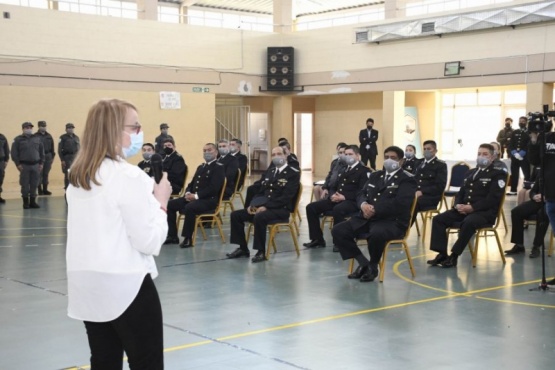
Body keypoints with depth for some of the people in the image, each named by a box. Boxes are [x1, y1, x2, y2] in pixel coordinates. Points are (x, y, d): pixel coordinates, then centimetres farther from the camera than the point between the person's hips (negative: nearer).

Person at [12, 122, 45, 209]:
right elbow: (14, 153, -3)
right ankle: (26, 202, 7)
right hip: (24, 165, -3)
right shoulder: (18, 140, 1)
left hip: (35, 165, 3)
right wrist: (18, 164, -9)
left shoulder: (37, 139, 11)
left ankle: (33, 201, 13)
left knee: (34, 185, 4)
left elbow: (42, 152, 14)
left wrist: (41, 163, 7)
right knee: (25, 185, -1)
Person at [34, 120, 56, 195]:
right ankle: (40, 190, 4)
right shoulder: (35, 136, -6)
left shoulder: (49, 136, 11)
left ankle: (45, 189, 14)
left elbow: (52, 147, 13)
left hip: (48, 156, 5)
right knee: (39, 174, -1)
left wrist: (52, 156, 8)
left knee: (46, 174, 8)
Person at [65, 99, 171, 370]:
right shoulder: (129, 176, -17)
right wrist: (161, 203, -2)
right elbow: (149, 242, -16)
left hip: (87, 285, 7)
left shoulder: (77, 176, 7)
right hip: (126, 286, -7)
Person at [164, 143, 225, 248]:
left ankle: (188, 238, -25)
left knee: (189, 207, -36)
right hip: (193, 197, 9)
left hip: (209, 200, -8)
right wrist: (188, 193, -2)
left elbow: (213, 188, -16)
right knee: (170, 204, -4)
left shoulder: (219, 167, -4)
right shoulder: (200, 167, 23)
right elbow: (192, 183, 22)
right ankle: (172, 236, -1)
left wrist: (196, 196, -21)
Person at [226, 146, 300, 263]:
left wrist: (267, 206, -23)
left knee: (259, 217, -36)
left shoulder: (293, 173, -5)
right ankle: (243, 248, 3)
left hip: (281, 209, -8)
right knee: (235, 215, -6)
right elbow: (261, 191, 20)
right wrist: (252, 204, -1)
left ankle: (261, 252, -23)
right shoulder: (269, 171, 19)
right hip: (263, 206, 8)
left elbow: (286, 197, -16)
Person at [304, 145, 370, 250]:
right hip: (336, 199, 8)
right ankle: (318, 239, -2)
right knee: (311, 207, -7)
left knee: (337, 209, -40)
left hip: (352, 201, -8)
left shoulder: (364, 170, -1)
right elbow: (334, 186, 23)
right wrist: (332, 195, -2)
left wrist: (344, 197, -21)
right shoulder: (342, 169, 23)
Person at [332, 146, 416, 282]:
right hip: (367, 218, 7)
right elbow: (361, 194, 16)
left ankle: (373, 266, -9)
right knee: (338, 230, -12)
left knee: (376, 234, -40)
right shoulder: (375, 175, 22)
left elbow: (400, 203, -15)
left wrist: (375, 209, -18)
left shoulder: (407, 179, -1)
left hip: (393, 222, -7)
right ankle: (363, 262, 0)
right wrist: (364, 205, -9)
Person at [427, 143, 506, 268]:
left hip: (484, 212, -7)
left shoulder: (498, 174, 3)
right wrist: (458, 205, -2)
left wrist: (472, 207, -19)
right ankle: (442, 254, -17)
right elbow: (460, 193, 22)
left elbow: (493, 199, -10)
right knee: (438, 219, -14)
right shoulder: (470, 173, 24)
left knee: (468, 222, -39)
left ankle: (454, 256, -30)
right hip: (463, 209, 7)